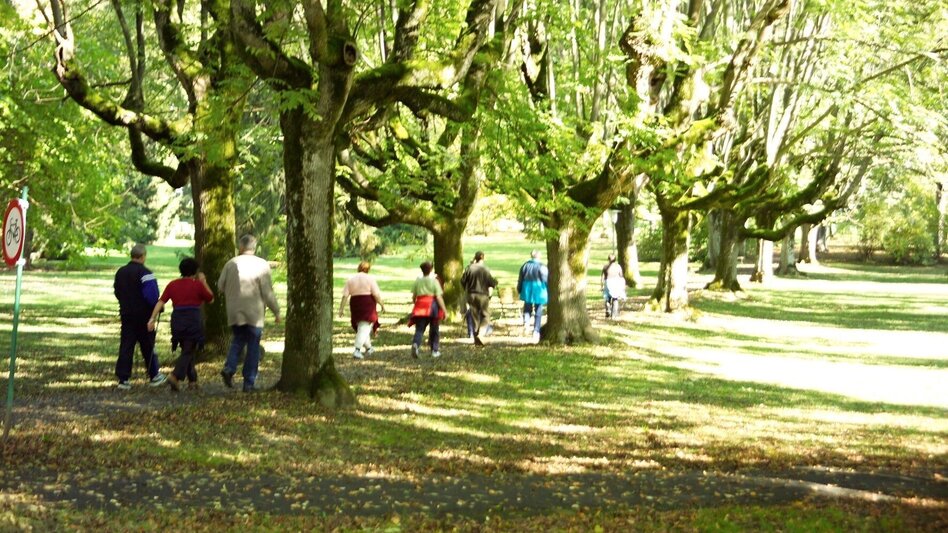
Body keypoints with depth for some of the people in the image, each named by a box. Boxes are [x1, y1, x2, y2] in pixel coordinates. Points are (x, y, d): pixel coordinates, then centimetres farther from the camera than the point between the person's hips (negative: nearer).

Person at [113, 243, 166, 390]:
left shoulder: (120, 272, 9)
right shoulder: (145, 273, -15)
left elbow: (117, 292, 18)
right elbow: (152, 296, -21)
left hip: (126, 314, 5)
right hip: (143, 315, -5)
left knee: (126, 346, 3)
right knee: (148, 346, 7)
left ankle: (123, 379, -3)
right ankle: (154, 376, 18)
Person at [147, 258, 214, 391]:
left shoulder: (172, 285, 7)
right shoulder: (197, 285, -3)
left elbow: (161, 302, -1)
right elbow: (210, 299, 9)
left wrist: (152, 318, -4)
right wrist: (204, 282, 16)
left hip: (177, 320, 5)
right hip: (193, 320, -5)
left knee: (187, 350, 19)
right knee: (188, 352, -3)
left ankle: (192, 380, 25)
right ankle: (175, 376, -23)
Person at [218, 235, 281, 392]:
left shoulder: (231, 264, -1)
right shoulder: (262, 265, -9)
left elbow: (220, 286, 5)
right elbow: (268, 292, -9)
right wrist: (276, 311, 1)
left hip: (234, 313, 3)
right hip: (254, 314, -3)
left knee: (238, 340, 20)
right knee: (253, 347, 6)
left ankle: (229, 368, -4)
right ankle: (249, 383, 6)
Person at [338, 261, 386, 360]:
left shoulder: (350, 280, 7)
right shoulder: (370, 279, -2)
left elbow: (345, 296, 1)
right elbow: (376, 294, -8)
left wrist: (341, 309, 1)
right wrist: (382, 305, 2)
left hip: (355, 304, 4)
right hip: (368, 304, -4)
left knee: (361, 328, 20)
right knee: (364, 329, -5)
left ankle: (368, 348, 33)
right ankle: (357, 350, -17)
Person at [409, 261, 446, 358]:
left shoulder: (417, 281, 5)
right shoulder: (434, 281, -4)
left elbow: (413, 296, 7)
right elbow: (439, 297, -9)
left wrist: (415, 304, 25)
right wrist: (444, 310, -5)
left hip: (420, 307, 2)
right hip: (432, 306, -2)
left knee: (419, 329, -1)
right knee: (434, 329, 13)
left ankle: (415, 344, -29)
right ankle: (435, 350, 18)